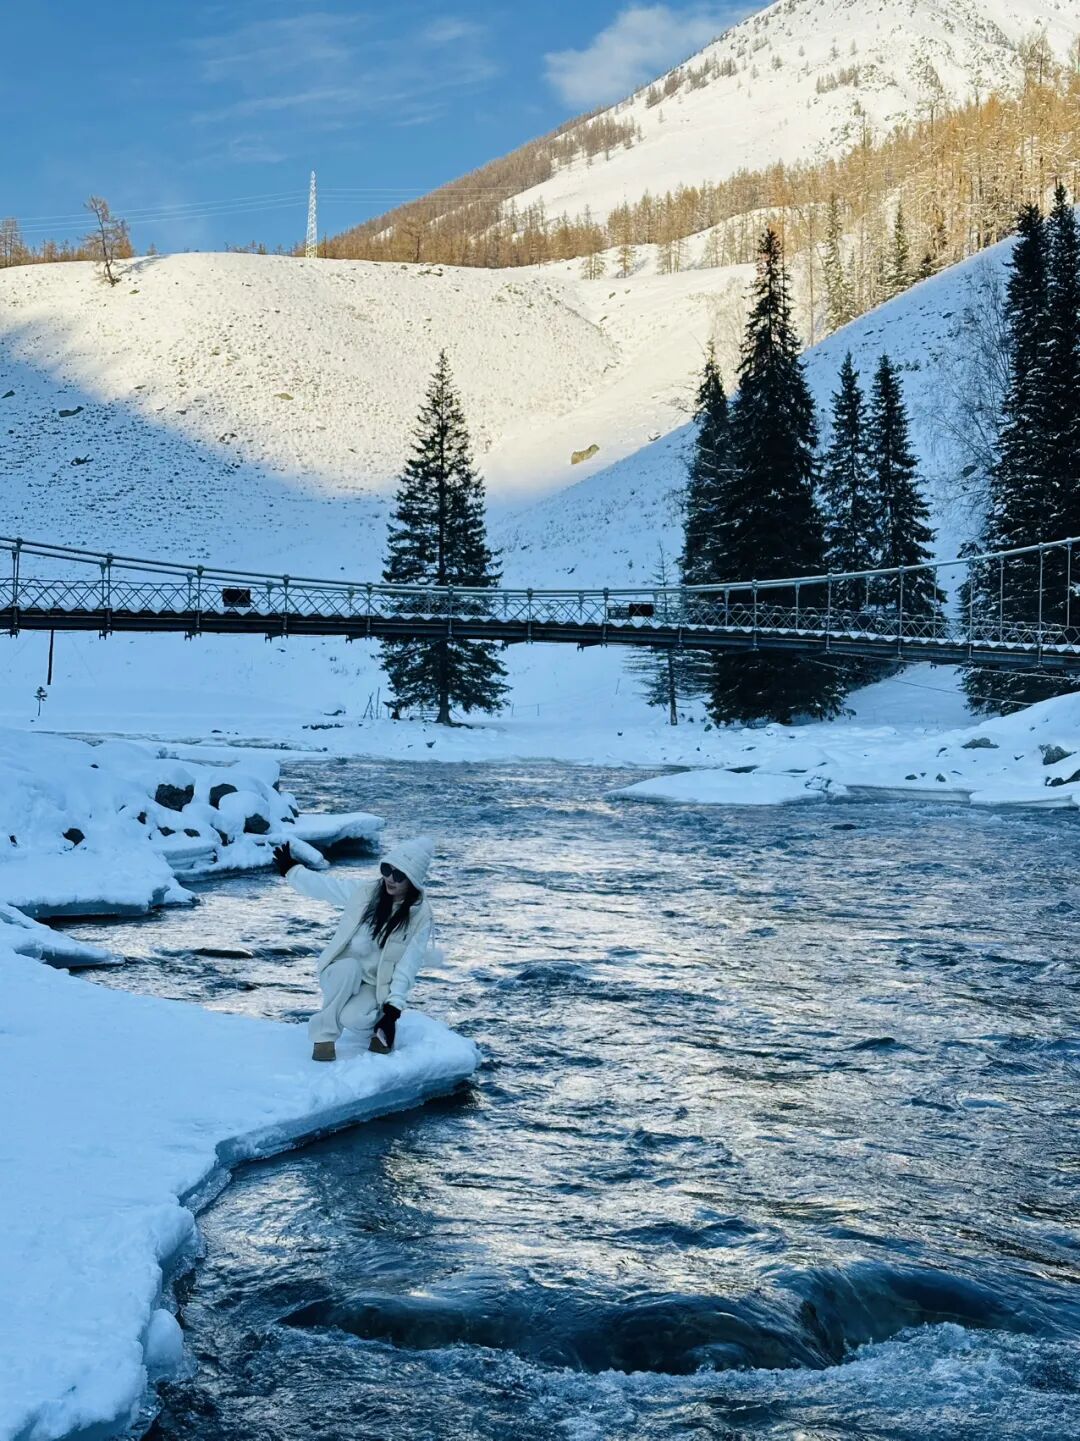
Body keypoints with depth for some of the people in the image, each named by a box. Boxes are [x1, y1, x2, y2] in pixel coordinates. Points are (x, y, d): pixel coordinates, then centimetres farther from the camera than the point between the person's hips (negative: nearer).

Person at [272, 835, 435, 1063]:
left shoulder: (420, 916, -12)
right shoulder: (365, 892, -6)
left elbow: (407, 967, -15)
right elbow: (322, 885, 7)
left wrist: (393, 1008, -22)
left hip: (376, 987, -2)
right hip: (341, 976, 2)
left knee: (352, 1018, -32)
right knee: (350, 967, -34)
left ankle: (378, 1021, 3)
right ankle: (324, 1033, -19)